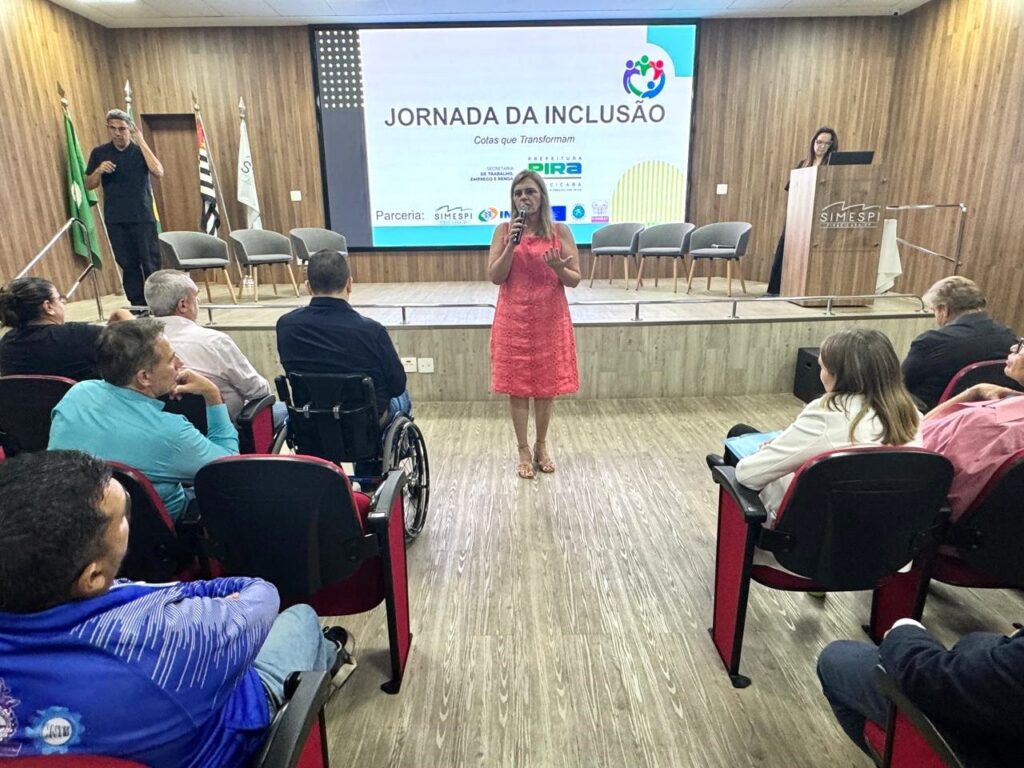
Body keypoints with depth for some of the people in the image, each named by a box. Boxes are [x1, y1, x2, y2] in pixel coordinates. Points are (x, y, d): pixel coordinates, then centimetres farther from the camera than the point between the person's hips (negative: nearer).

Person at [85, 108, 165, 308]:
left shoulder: (140, 150, 3)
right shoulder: (99, 153, 8)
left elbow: (158, 172, -16)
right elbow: (89, 185, 9)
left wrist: (142, 142, -15)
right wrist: (99, 170, -10)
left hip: (142, 217, -2)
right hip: (115, 219, 2)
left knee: (150, 262, -6)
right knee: (127, 263, 4)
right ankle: (138, 304, 12)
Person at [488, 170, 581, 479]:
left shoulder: (560, 231, 0)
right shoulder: (504, 230, 1)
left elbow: (575, 280, 0)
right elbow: (494, 277, -5)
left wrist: (558, 267, -21)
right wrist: (511, 245, -16)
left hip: (550, 319, 0)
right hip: (513, 320, 0)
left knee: (547, 385, 8)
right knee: (517, 386, 4)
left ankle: (541, 447, 27)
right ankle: (524, 451, 19)